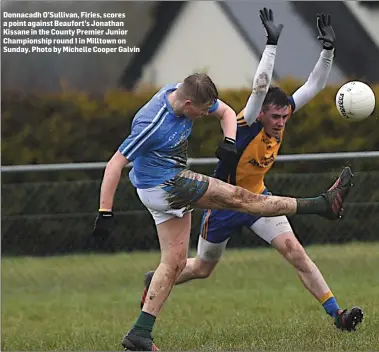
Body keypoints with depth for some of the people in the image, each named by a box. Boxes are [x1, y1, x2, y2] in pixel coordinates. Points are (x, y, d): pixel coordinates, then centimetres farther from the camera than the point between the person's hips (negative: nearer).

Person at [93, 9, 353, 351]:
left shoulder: (188, 93, -4)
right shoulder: (151, 124, -28)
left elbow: (226, 111, 11)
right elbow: (115, 164, -26)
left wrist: (228, 141, -10)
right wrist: (105, 213, -28)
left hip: (172, 187, 9)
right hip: (163, 184, -9)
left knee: (174, 261, 7)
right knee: (239, 197, -9)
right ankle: (324, 204, -5)